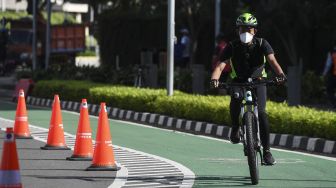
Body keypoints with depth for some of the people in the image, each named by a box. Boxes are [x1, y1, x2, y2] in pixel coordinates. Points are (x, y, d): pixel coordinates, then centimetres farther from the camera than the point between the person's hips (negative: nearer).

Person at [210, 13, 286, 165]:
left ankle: (266, 151, -12)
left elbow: (272, 60, -27)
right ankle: (235, 128, 0)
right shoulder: (232, 47, -14)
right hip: (239, 81, 0)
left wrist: (280, 74, -47)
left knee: (261, 112, -20)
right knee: (234, 103, -32)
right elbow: (221, 66, -23)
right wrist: (214, 79, -45)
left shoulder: (261, 44, -13)